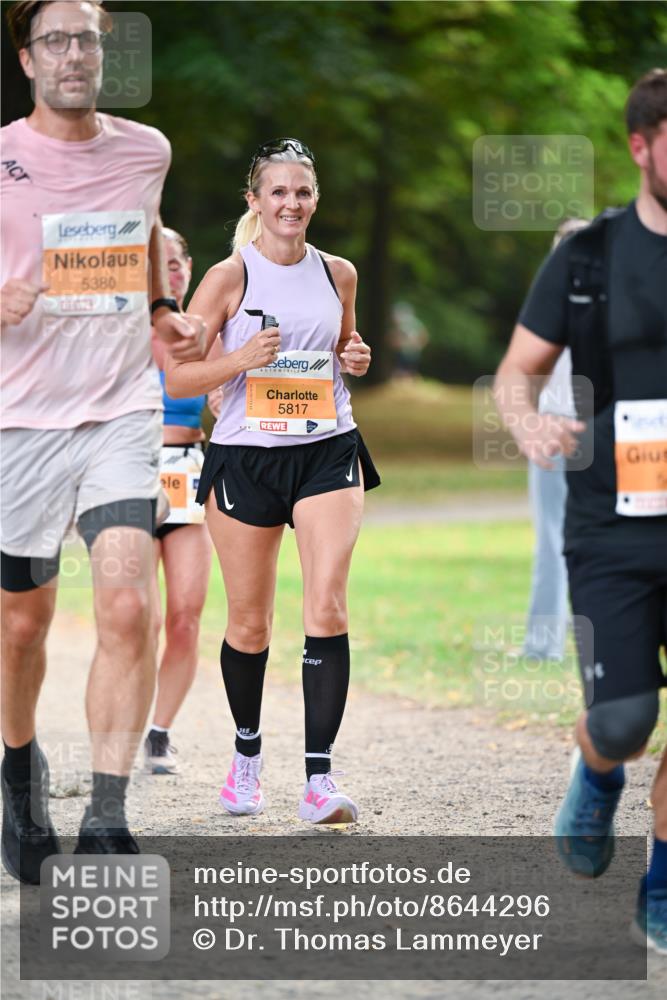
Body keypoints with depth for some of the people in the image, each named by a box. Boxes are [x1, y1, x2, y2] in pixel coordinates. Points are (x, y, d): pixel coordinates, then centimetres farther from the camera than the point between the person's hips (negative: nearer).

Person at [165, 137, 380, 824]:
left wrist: (355, 360, 3)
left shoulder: (337, 274, 8)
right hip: (245, 457, -2)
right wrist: (243, 358, -19)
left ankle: (319, 777, -16)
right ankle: (247, 753, 33)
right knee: (249, 623, 7)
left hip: (327, 452, 2)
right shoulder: (230, 277, -4)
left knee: (327, 606, -15)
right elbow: (176, 378, -4)